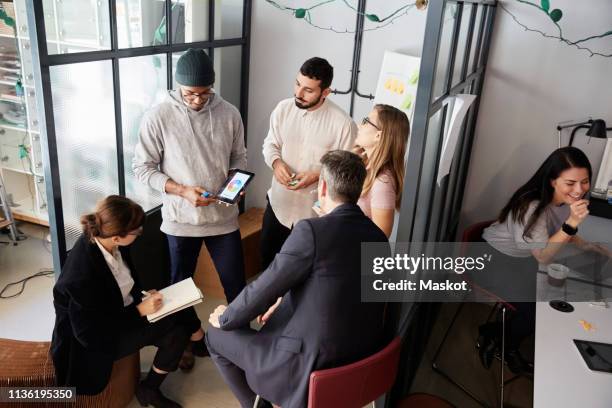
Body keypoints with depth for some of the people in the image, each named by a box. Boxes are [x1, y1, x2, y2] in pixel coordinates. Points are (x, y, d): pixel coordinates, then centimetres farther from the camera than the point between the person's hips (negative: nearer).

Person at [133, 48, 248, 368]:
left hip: (223, 216, 2)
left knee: (236, 284, 11)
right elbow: (143, 168, -7)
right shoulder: (158, 117, -12)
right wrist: (182, 191, -19)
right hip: (181, 219, -1)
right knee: (181, 284, 16)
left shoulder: (229, 114, -4)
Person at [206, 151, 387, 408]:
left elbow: (262, 289, -15)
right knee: (270, 320, 31)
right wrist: (285, 306, 19)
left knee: (215, 337, 14)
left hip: (315, 364, -7)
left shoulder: (311, 231, -23)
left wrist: (225, 318, 5)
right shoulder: (378, 235, 0)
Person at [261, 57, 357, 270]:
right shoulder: (283, 108, -7)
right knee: (268, 259, 23)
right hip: (279, 203, 5)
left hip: (315, 212, -4)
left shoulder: (342, 123, -21)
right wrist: (276, 162, -16)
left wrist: (317, 175, -26)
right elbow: (270, 144, 5)